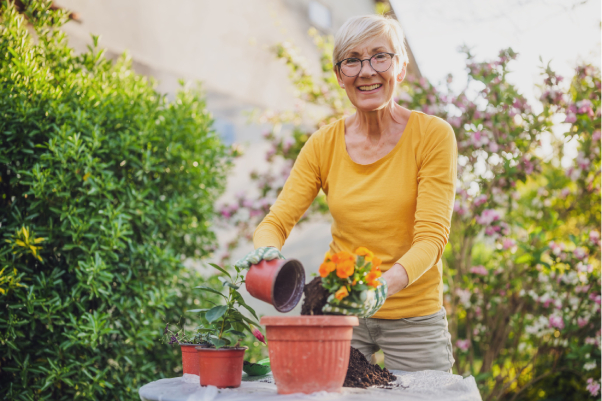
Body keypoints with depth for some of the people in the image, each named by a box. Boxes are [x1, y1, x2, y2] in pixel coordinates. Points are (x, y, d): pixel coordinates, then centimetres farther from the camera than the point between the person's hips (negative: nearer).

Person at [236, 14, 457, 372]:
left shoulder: (432, 136, -11)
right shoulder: (324, 145, -2)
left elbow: (432, 236, -17)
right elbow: (277, 221, -3)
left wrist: (385, 285, -36)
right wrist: (266, 250, -27)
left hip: (413, 317, -2)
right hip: (339, 313, 2)